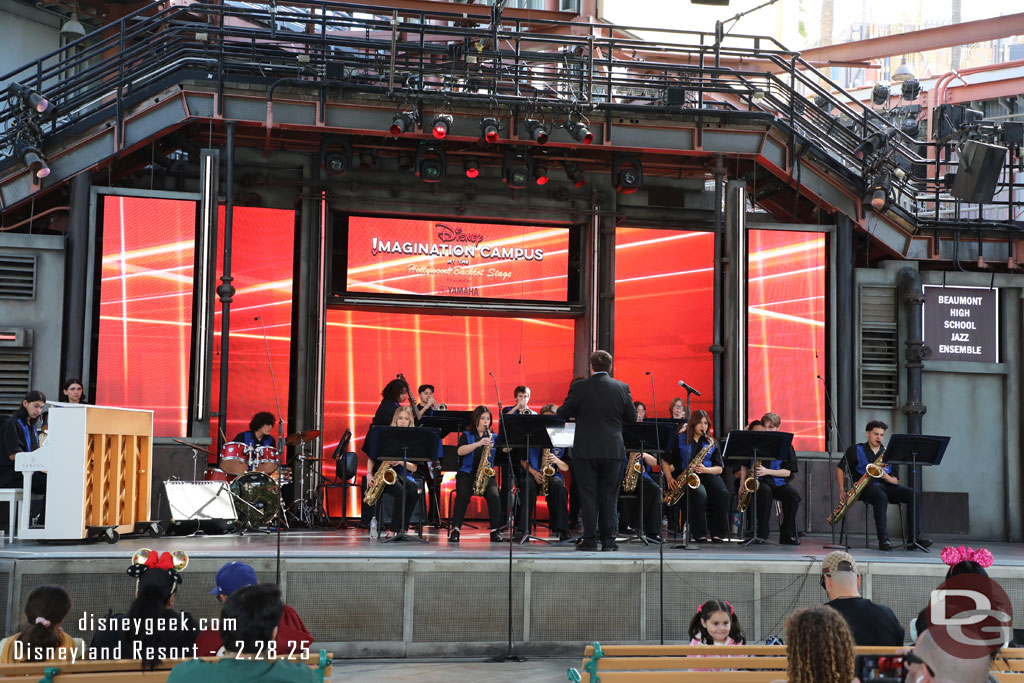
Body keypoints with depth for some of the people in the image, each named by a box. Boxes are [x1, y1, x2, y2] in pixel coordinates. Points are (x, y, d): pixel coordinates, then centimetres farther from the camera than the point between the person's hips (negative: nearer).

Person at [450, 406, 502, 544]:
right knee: (463, 496, -30)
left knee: (493, 496, -27)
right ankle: (455, 530, -26)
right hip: (467, 474, -1)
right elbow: (460, 451, -11)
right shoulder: (466, 435, 9)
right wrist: (478, 443, -22)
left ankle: (495, 531, -20)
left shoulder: (493, 437, 17)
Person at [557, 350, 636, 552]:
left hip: (586, 450, -1)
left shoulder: (579, 387, -6)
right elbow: (632, 418, 6)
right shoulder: (622, 388, -1)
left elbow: (562, 414, 1)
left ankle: (590, 539, 2)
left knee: (588, 494, 4)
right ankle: (608, 540, 8)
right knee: (609, 496, 8)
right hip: (614, 450, 1)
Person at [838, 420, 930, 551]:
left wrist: (887, 477, -11)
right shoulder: (856, 450, 8)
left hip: (885, 486, 5)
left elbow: (895, 481, 14)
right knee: (881, 497, -40)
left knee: (914, 495, -20)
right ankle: (883, 540, -42)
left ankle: (914, 537, -25)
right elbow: (840, 468, 9)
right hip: (866, 487, -5)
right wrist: (842, 490, -4)